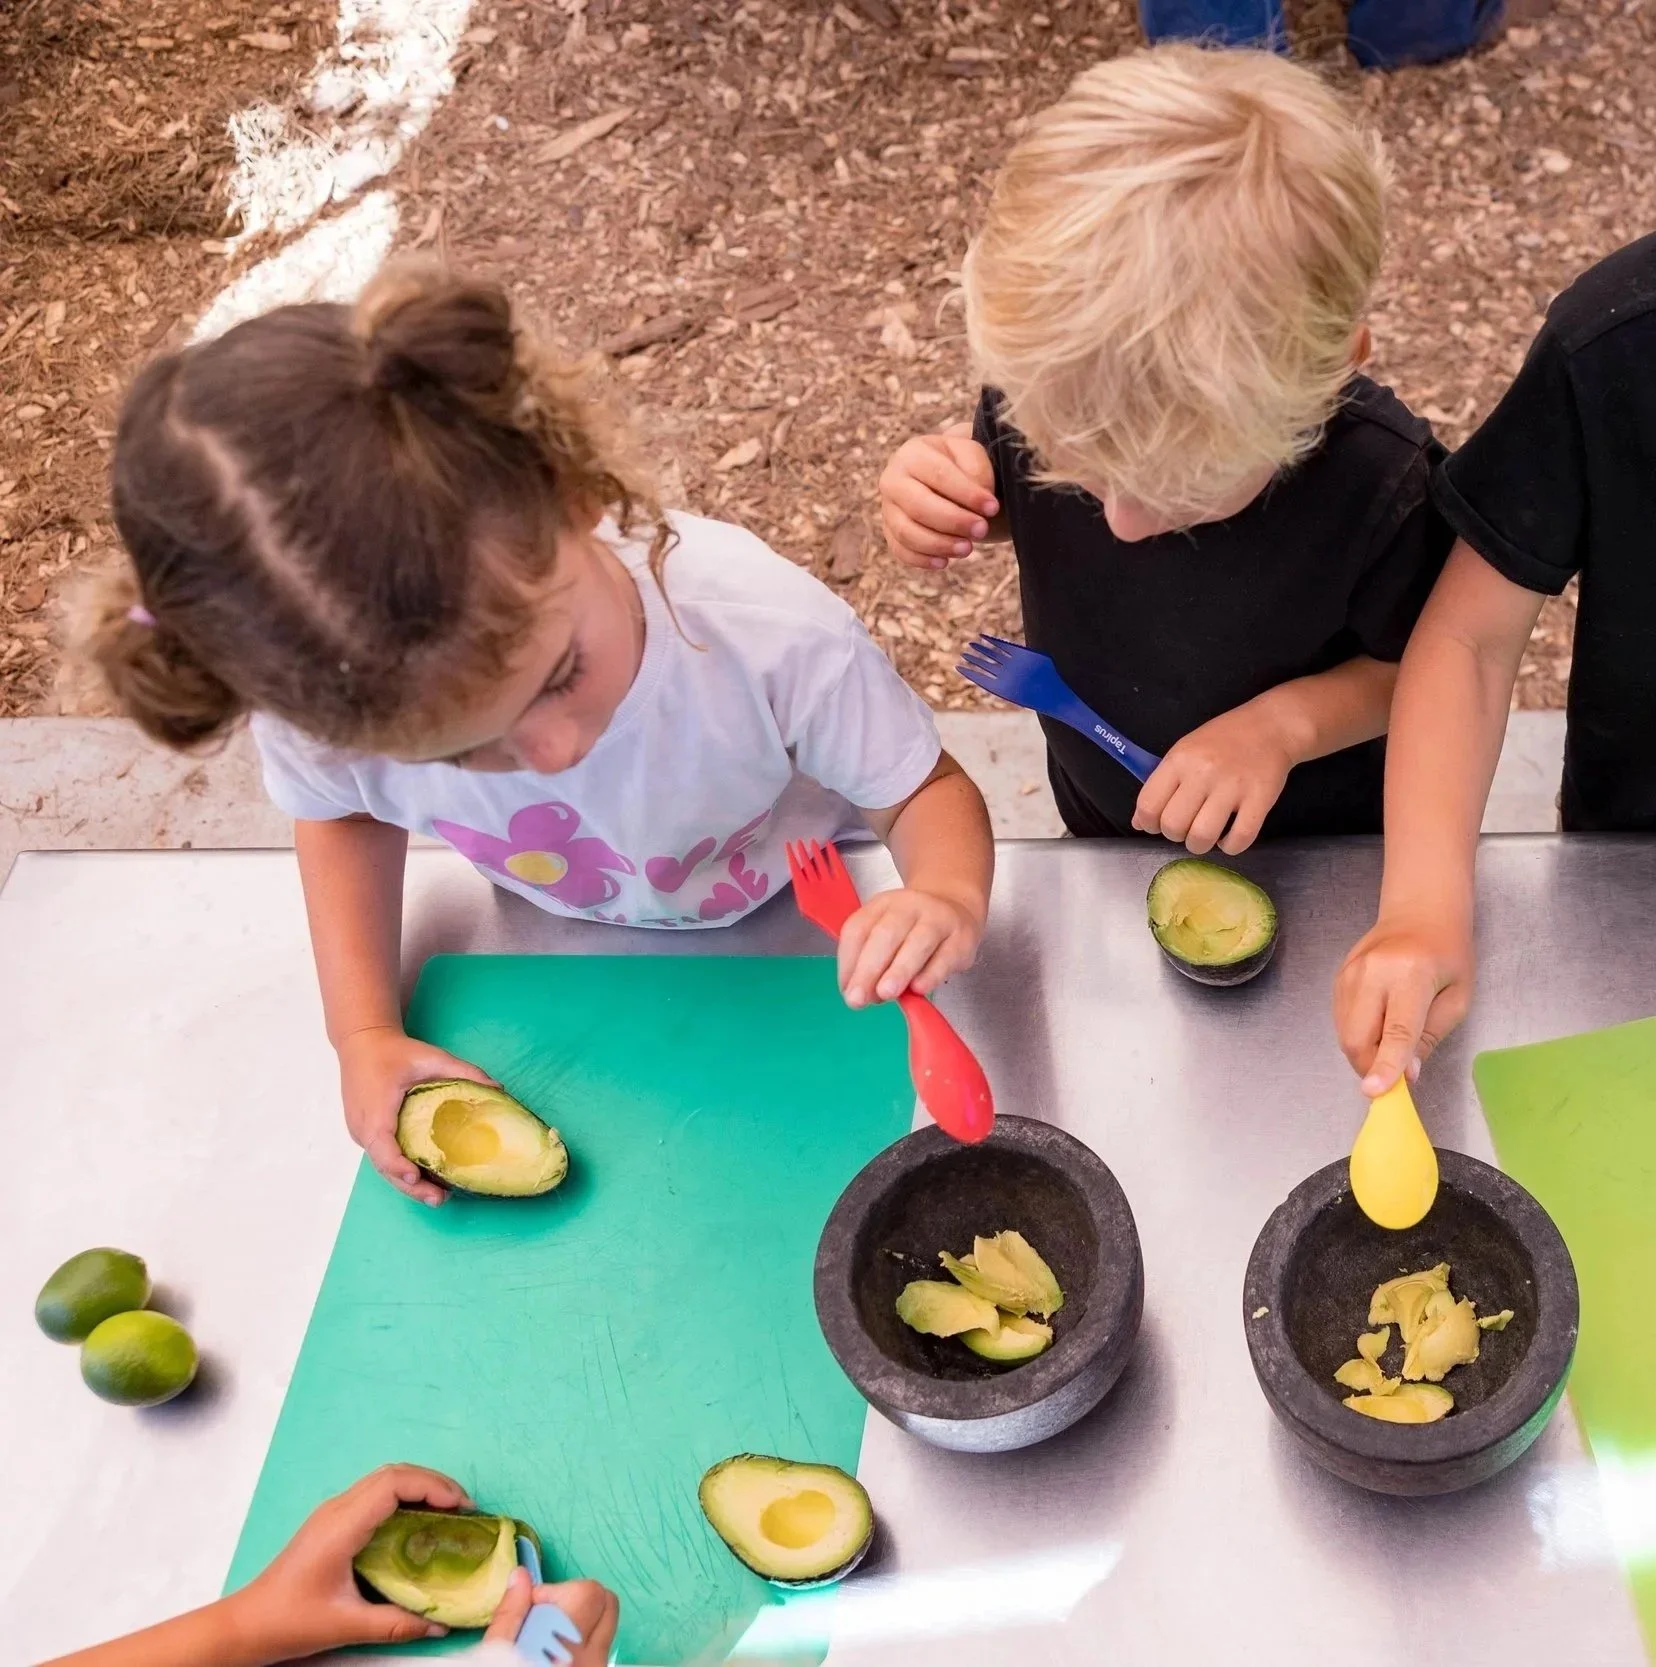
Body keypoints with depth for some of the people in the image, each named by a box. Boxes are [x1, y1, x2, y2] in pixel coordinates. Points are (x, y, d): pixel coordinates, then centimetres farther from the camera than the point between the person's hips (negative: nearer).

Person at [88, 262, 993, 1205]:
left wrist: (950, 898, -47)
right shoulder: (325, 702, -34)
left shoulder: (769, 626, -43)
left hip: (802, 927, -1)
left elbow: (925, 792, -24)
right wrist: (365, 1037, -16)